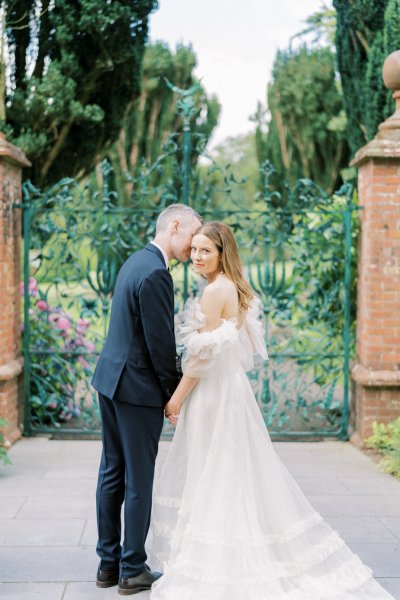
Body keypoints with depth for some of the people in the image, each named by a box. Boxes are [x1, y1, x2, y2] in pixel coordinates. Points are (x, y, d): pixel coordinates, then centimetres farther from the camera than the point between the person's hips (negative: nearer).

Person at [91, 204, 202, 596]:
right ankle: (133, 571, 12)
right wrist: (175, 397, -8)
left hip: (111, 379, 10)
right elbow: (161, 343, -19)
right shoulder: (155, 273, -20)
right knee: (138, 481, 1)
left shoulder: (136, 261, 12)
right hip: (138, 388, -10)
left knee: (112, 473, 14)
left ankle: (108, 563, 23)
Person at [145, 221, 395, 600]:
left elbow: (203, 353, -19)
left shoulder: (215, 290, -17)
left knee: (213, 479, -1)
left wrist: (177, 396, -12)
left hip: (213, 393, -9)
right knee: (236, 475, 14)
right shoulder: (237, 288, 11)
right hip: (230, 387, 10)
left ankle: (214, 568, 7)